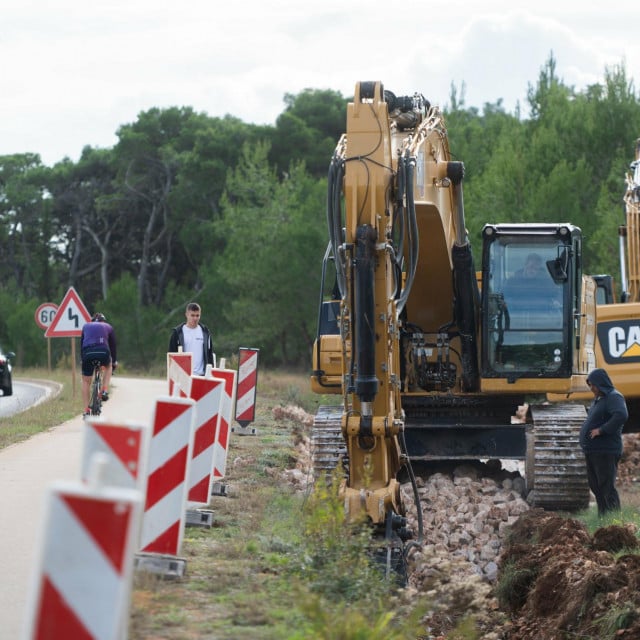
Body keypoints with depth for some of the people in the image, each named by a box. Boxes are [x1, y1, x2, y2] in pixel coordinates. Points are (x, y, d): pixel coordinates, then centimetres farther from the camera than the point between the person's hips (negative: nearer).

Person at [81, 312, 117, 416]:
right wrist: (114, 361, 40)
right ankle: (105, 391, 17)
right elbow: (112, 345, 29)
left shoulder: (86, 326, 30)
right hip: (103, 352, 0)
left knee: (85, 382, 17)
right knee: (108, 366, 35)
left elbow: (81, 344, 30)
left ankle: (86, 411, 11)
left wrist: (82, 359, 39)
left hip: (88, 353, 1)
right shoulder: (108, 327, 26)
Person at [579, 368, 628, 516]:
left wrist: (601, 430, -25)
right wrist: (585, 429, 11)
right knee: (596, 487, 13)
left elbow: (621, 416, -29)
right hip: (592, 452, 10)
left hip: (605, 452, -10)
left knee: (607, 487, -11)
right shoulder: (597, 400, 17)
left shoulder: (614, 397, -12)